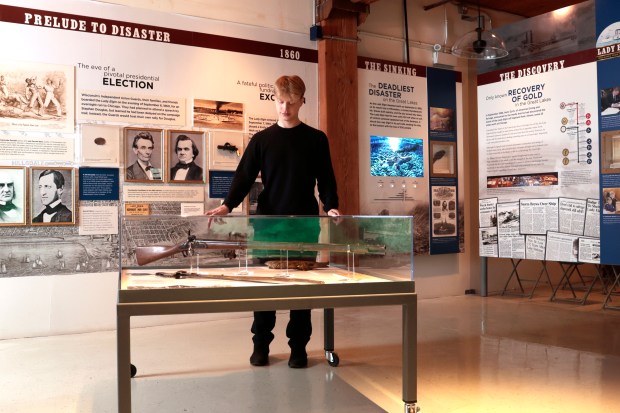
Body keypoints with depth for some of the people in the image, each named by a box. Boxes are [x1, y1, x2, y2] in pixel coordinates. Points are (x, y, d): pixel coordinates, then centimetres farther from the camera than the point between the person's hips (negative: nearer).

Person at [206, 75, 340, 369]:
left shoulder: (316, 139, 5)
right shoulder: (262, 139, 6)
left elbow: (325, 179, 4)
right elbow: (244, 176, 0)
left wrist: (331, 206, -14)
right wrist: (228, 204, -16)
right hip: (268, 222, 1)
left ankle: (298, 347, 16)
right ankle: (261, 344, 18)